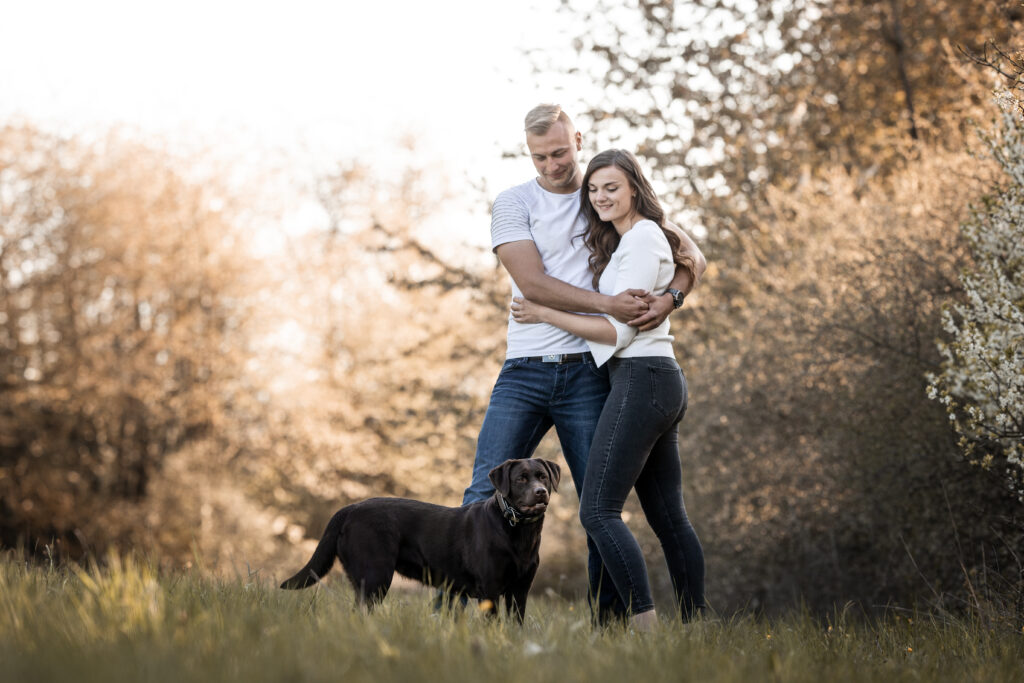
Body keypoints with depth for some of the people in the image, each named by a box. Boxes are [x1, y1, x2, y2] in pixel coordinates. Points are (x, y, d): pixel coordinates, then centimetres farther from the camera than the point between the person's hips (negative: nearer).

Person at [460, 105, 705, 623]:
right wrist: (608, 304, -21)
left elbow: (692, 258, 10)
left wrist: (669, 299, -11)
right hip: (524, 368, -1)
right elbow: (533, 284, -10)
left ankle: (611, 619, 8)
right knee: (485, 493, -6)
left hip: (587, 371, 1)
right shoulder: (514, 203, 4)